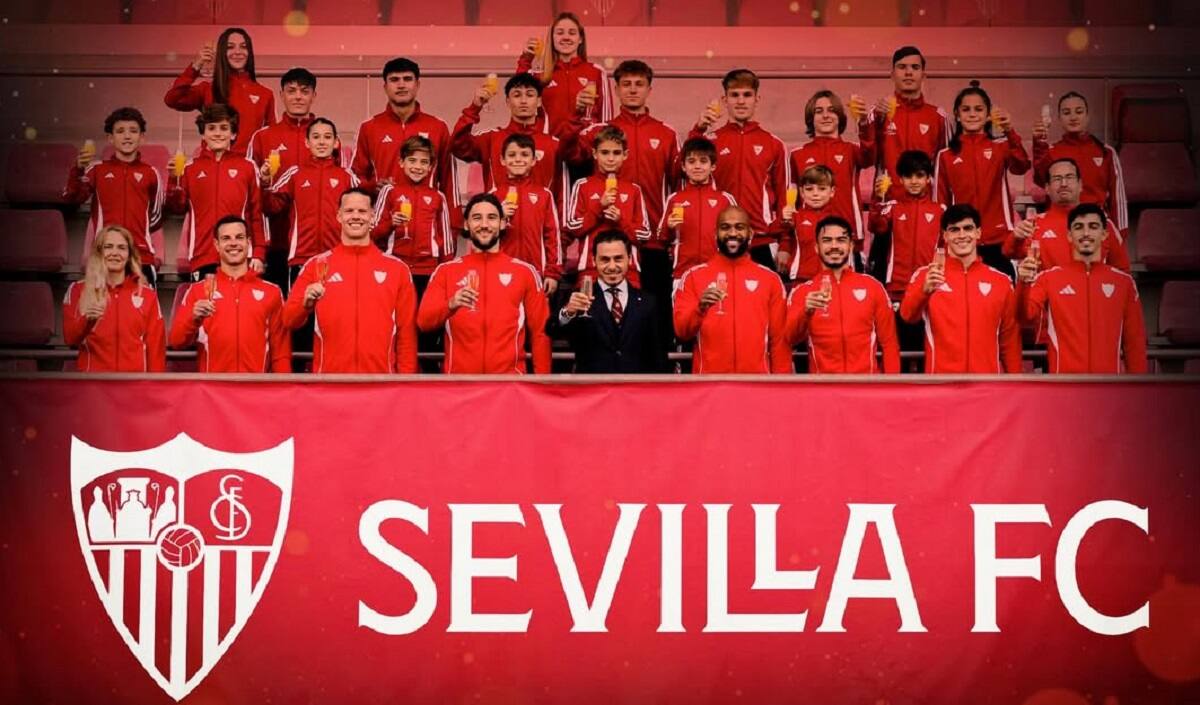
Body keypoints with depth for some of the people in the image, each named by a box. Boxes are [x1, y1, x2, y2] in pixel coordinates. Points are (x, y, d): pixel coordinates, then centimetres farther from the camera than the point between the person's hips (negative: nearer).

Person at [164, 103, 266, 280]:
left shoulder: (247, 167, 7)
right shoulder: (190, 168, 10)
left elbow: (257, 213, 5)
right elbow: (177, 208, 4)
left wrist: (258, 254, 0)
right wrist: (174, 179, -11)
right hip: (202, 258, 1)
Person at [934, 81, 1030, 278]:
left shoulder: (1001, 146, 5)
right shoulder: (946, 155, 8)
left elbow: (1021, 167, -16)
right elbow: (940, 202, 11)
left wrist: (1009, 132, -31)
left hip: (998, 240, -1)